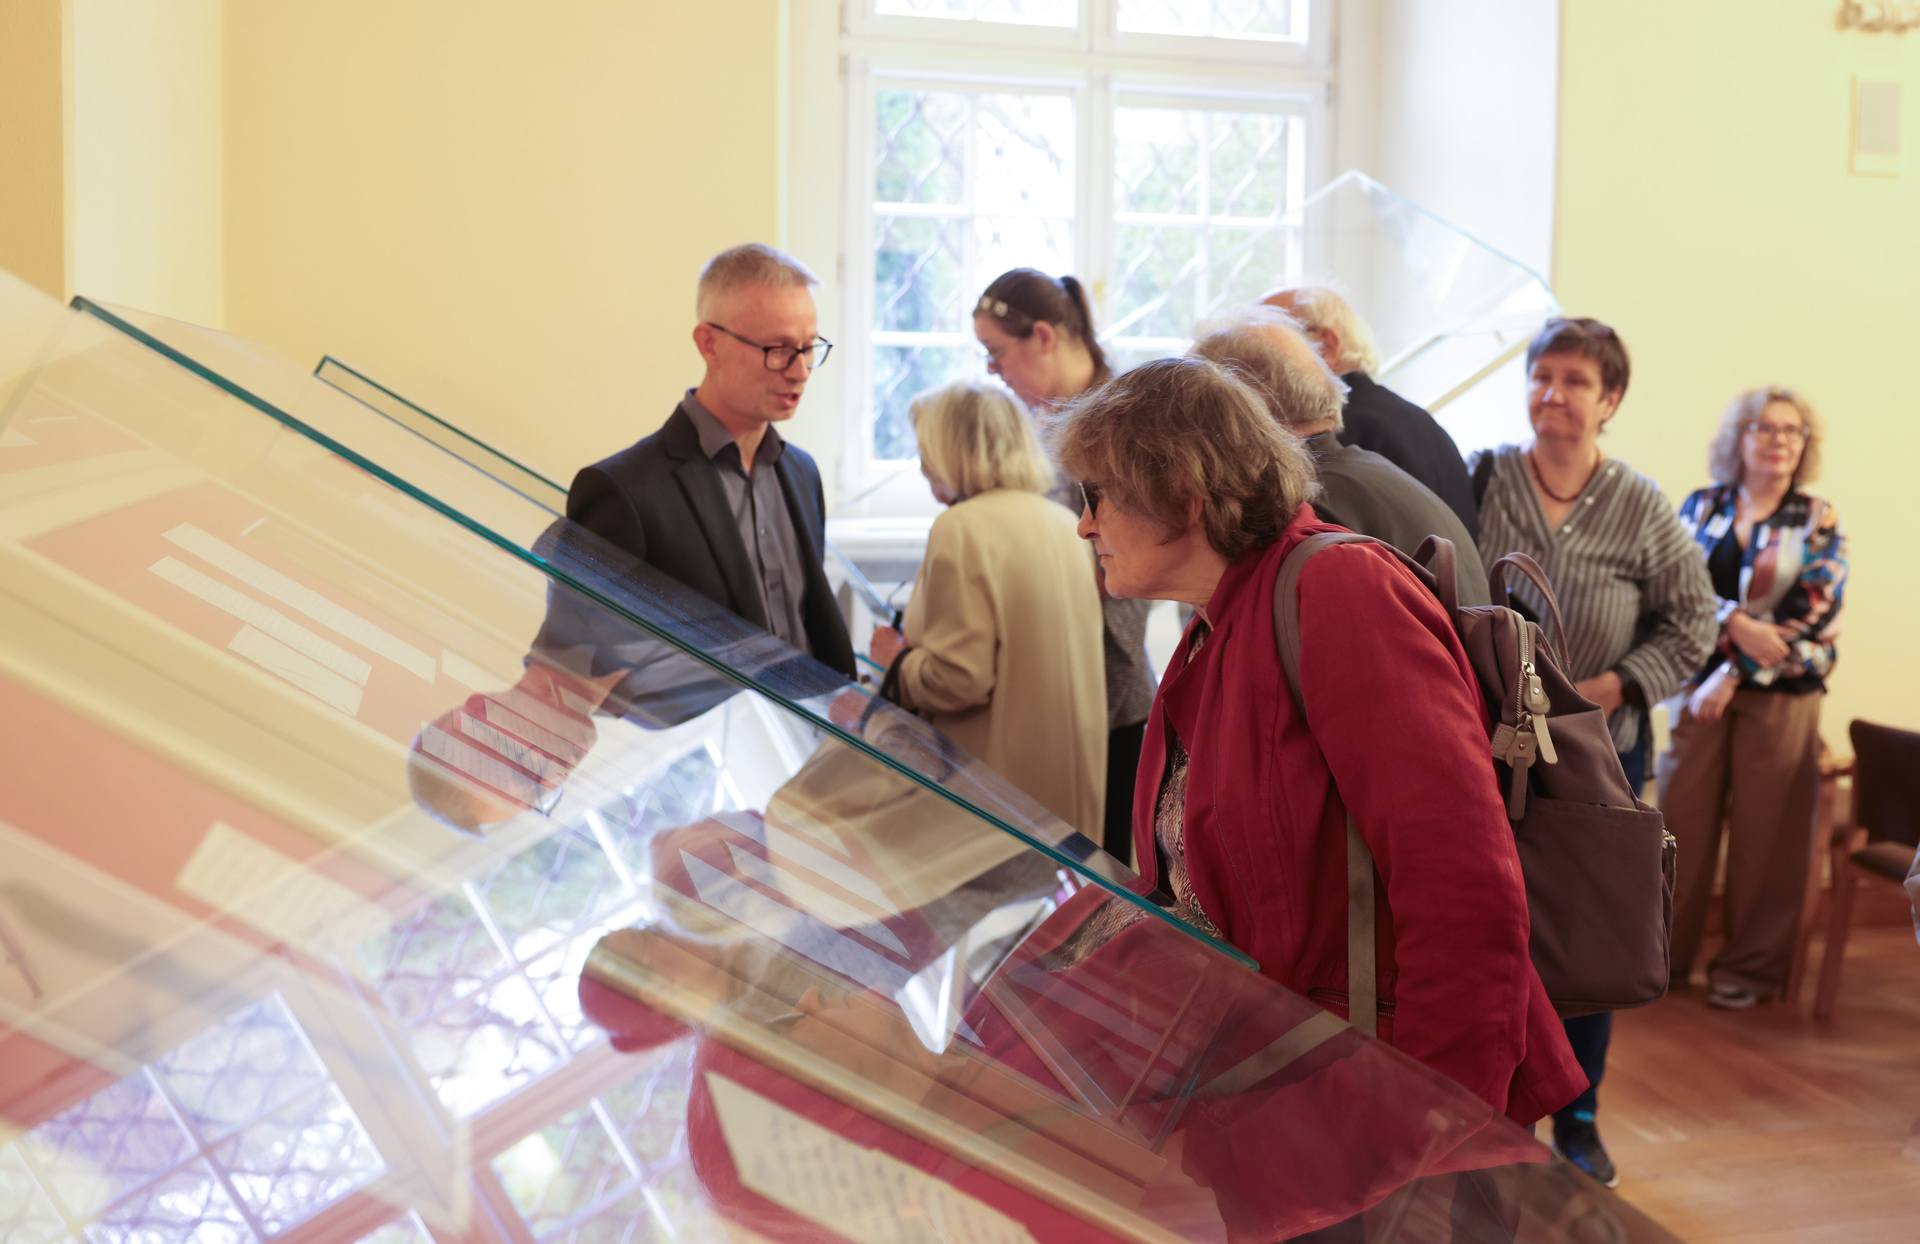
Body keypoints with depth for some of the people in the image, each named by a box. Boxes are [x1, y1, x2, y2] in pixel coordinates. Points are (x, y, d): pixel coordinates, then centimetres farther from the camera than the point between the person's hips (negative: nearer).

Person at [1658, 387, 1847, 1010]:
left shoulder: (1818, 521, 2)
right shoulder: (1701, 506, 8)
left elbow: (1813, 614, -8)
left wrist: (1734, 675, -13)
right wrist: (1737, 623, -20)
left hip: (1781, 695, -1)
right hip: (1699, 684, 2)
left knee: (1766, 834, 2)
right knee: (1682, 822, 2)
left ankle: (1753, 965, 14)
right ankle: (1663, 954, 13)